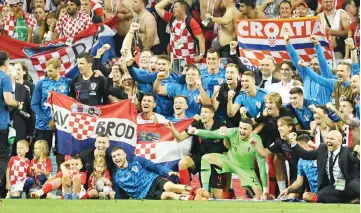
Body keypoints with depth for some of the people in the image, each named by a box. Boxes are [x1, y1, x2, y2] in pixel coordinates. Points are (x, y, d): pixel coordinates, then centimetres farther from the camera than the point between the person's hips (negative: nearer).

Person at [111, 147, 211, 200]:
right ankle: (195, 199, -56)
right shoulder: (116, 177, 11)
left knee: (171, 187, -33)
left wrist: (168, 172, -9)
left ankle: (198, 192, -53)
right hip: (145, 195, -2)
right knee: (168, 195, -31)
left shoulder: (137, 161, 11)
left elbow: (155, 167, 7)